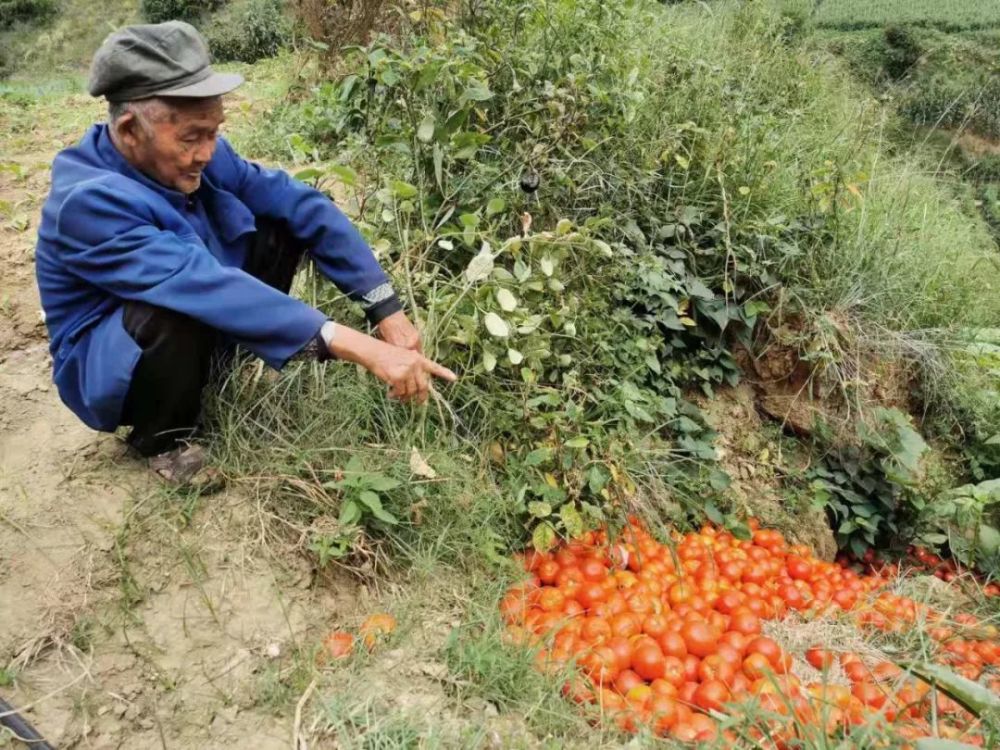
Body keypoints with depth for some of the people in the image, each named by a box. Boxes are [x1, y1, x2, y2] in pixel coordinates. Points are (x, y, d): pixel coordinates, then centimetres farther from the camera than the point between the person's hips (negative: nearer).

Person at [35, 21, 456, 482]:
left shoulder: (189, 152, -12)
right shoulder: (88, 203, -33)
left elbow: (298, 202, -13)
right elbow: (208, 286, -44)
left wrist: (387, 310, -22)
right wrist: (360, 348, -50)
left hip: (199, 331, 6)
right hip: (109, 365, -6)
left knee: (283, 223, -7)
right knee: (179, 312, -40)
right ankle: (161, 441, -9)